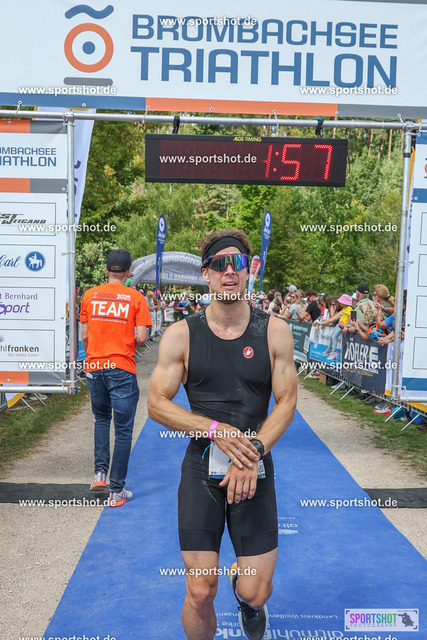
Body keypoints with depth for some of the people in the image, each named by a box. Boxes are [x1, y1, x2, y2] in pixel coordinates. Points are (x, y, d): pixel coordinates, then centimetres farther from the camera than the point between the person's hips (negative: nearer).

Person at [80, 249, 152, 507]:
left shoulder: (90, 295, 4)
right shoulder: (135, 297, -4)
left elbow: (84, 336, 6)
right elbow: (141, 338, -9)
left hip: (94, 367, 4)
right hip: (122, 369, -3)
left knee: (102, 419, 25)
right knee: (123, 429, 6)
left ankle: (100, 472, 15)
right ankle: (117, 491, 12)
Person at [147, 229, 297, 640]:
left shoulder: (274, 332, -1)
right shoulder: (181, 335, -3)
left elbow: (286, 403, -1)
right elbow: (156, 404, -4)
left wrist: (253, 452, -15)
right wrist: (217, 430, -15)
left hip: (255, 468, 1)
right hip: (201, 470, 0)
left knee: (256, 592, 6)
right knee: (200, 594, 3)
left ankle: (243, 594, 44)